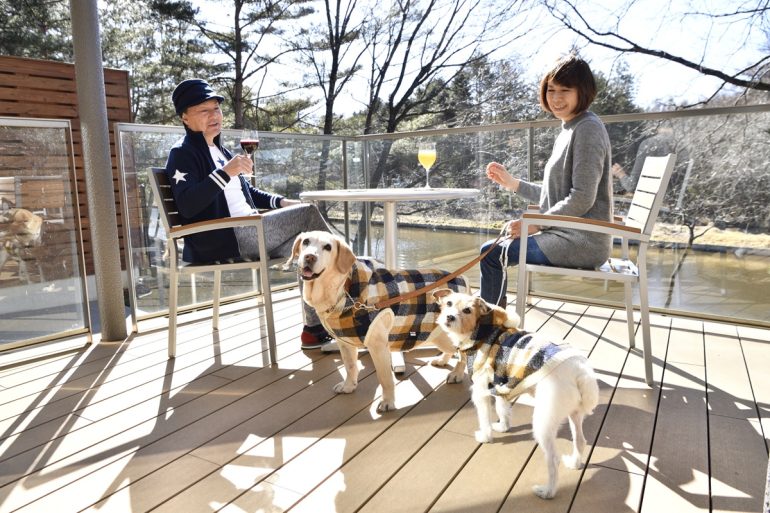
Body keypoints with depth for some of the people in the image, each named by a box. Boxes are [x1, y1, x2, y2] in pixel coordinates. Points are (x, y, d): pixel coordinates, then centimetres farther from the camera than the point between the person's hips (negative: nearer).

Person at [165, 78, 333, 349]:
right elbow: (186, 206, -21)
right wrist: (224, 172, -27)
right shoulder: (183, 153, -5)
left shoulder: (220, 150, 23)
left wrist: (281, 202, 16)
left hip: (246, 233, 9)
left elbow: (246, 192, 32)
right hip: (219, 241, -9)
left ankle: (315, 326, -8)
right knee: (308, 214, -16)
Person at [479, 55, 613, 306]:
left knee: (492, 253, -6)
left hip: (582, 242, -10)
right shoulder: (569, 130, 16)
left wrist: (534, 224, -15)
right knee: (493, 248, 18)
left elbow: (581, 199, -21)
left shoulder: (588, 128, -14)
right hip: (568, 236, 10)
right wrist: (512, 183, 14)